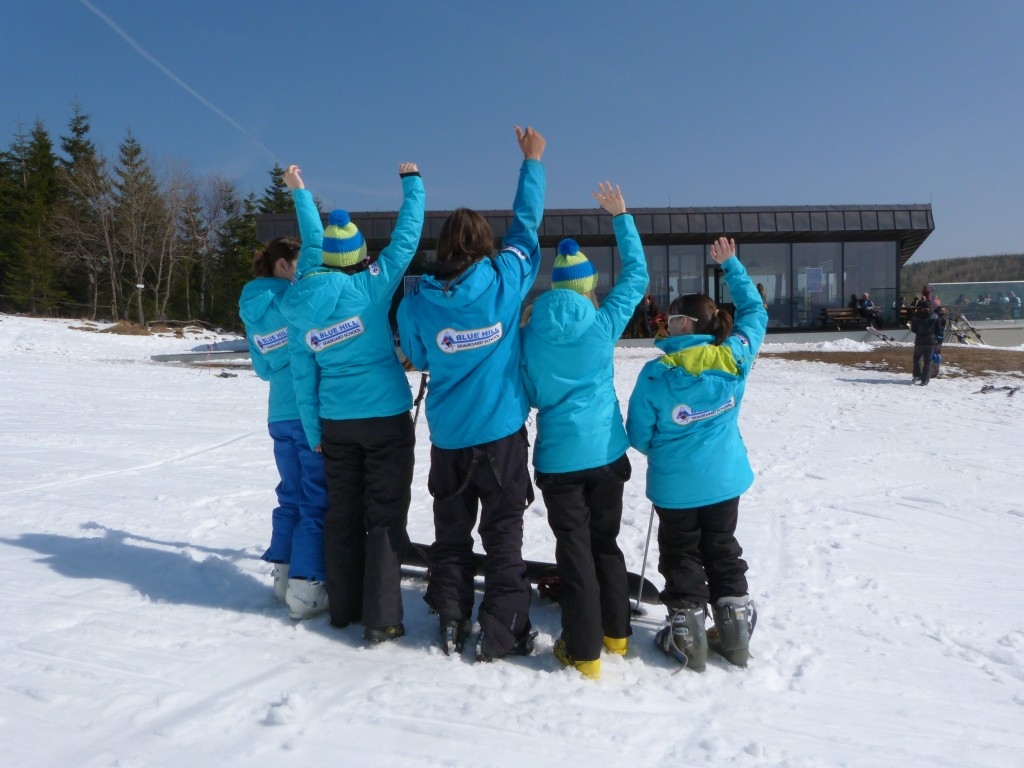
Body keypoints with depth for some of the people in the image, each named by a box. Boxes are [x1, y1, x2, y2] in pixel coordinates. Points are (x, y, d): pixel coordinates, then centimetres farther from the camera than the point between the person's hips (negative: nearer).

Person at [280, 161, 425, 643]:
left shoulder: (300, 304, 0)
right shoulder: (371, 286, -12)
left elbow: (303, 375, 9)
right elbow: (406, 236, -3)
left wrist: (313, 431, 21)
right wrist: (412, 182, 11)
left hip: (335, 422, 5)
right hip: (386, 417, -4)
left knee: (342, 514, 15)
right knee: (385, 516, 1)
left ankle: (343, 607, 25)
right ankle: (381, 618, 4)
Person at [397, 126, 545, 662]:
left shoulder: (417, 300, -5)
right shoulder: (504, 281, -9)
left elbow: (416, 358, 8)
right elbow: (525, 225, 5)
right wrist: (532, 161, 16)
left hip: (447, 437, 2)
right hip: (502, 432, -2)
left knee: (450, 532, 16)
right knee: (503, 534, 7)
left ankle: (450, 624, 20)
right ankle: (503, 632, 11)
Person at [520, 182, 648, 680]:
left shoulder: (530, 335, -7)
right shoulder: (604, 324, -7)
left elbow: (529, 395, 1)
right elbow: (636, 274, 6)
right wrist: (621, 217, 13)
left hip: (557, 458, -1)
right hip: (606, 452, 2)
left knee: (574, 550, 6)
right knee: (606, 541, 18)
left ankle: (583, 651, 11)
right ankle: (616, 632, 30)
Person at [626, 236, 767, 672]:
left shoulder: (656, 374, -19)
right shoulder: (735, 358, -10)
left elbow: (639, 436, -11)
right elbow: (754, 311, 8)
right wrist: (730, 264, 16)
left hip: (675, 485, -3)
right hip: (725, 478, 4)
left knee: (681, 556, 13)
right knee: (722, 551, 20)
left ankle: (687, 637, 14)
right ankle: (735, 634, 22)